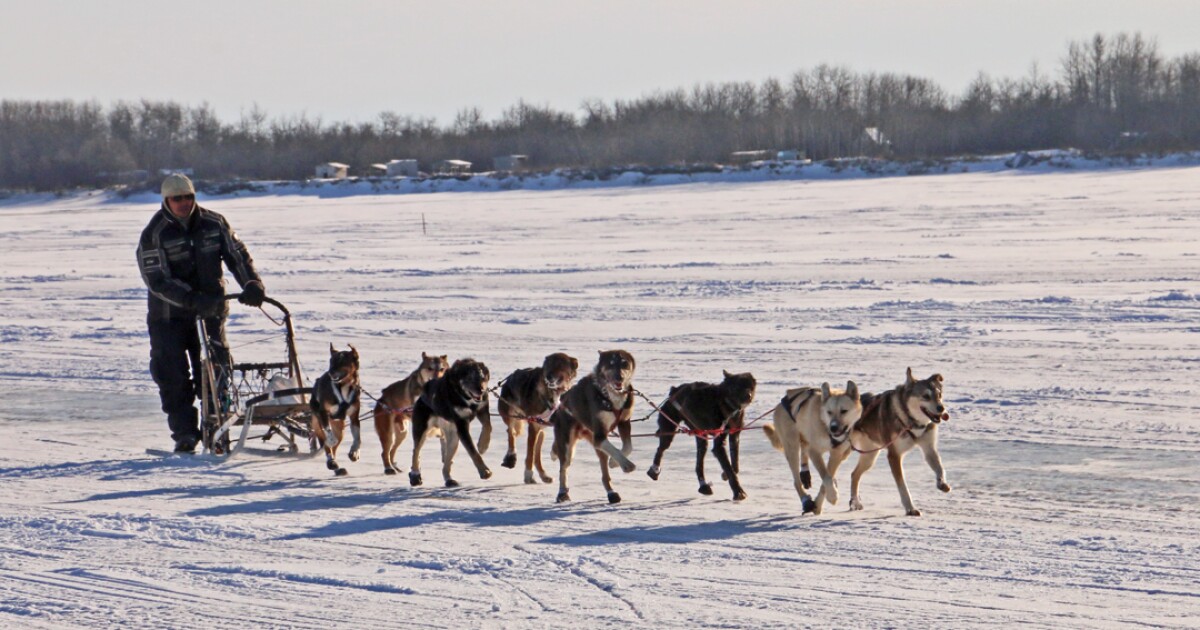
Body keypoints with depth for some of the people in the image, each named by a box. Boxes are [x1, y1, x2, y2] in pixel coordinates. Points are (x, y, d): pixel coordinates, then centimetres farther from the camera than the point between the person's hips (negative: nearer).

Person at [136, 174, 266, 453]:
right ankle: (184, 434, 0)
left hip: (210, 310, 3)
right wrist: (194, 300, -28)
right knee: (174, 377, -6)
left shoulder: (214, 223, 1)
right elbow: (157, 281, -17)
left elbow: (237, 254, 6)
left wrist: (252, 283, -14)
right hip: (169, 316, -3)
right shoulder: (153, 235, -11)